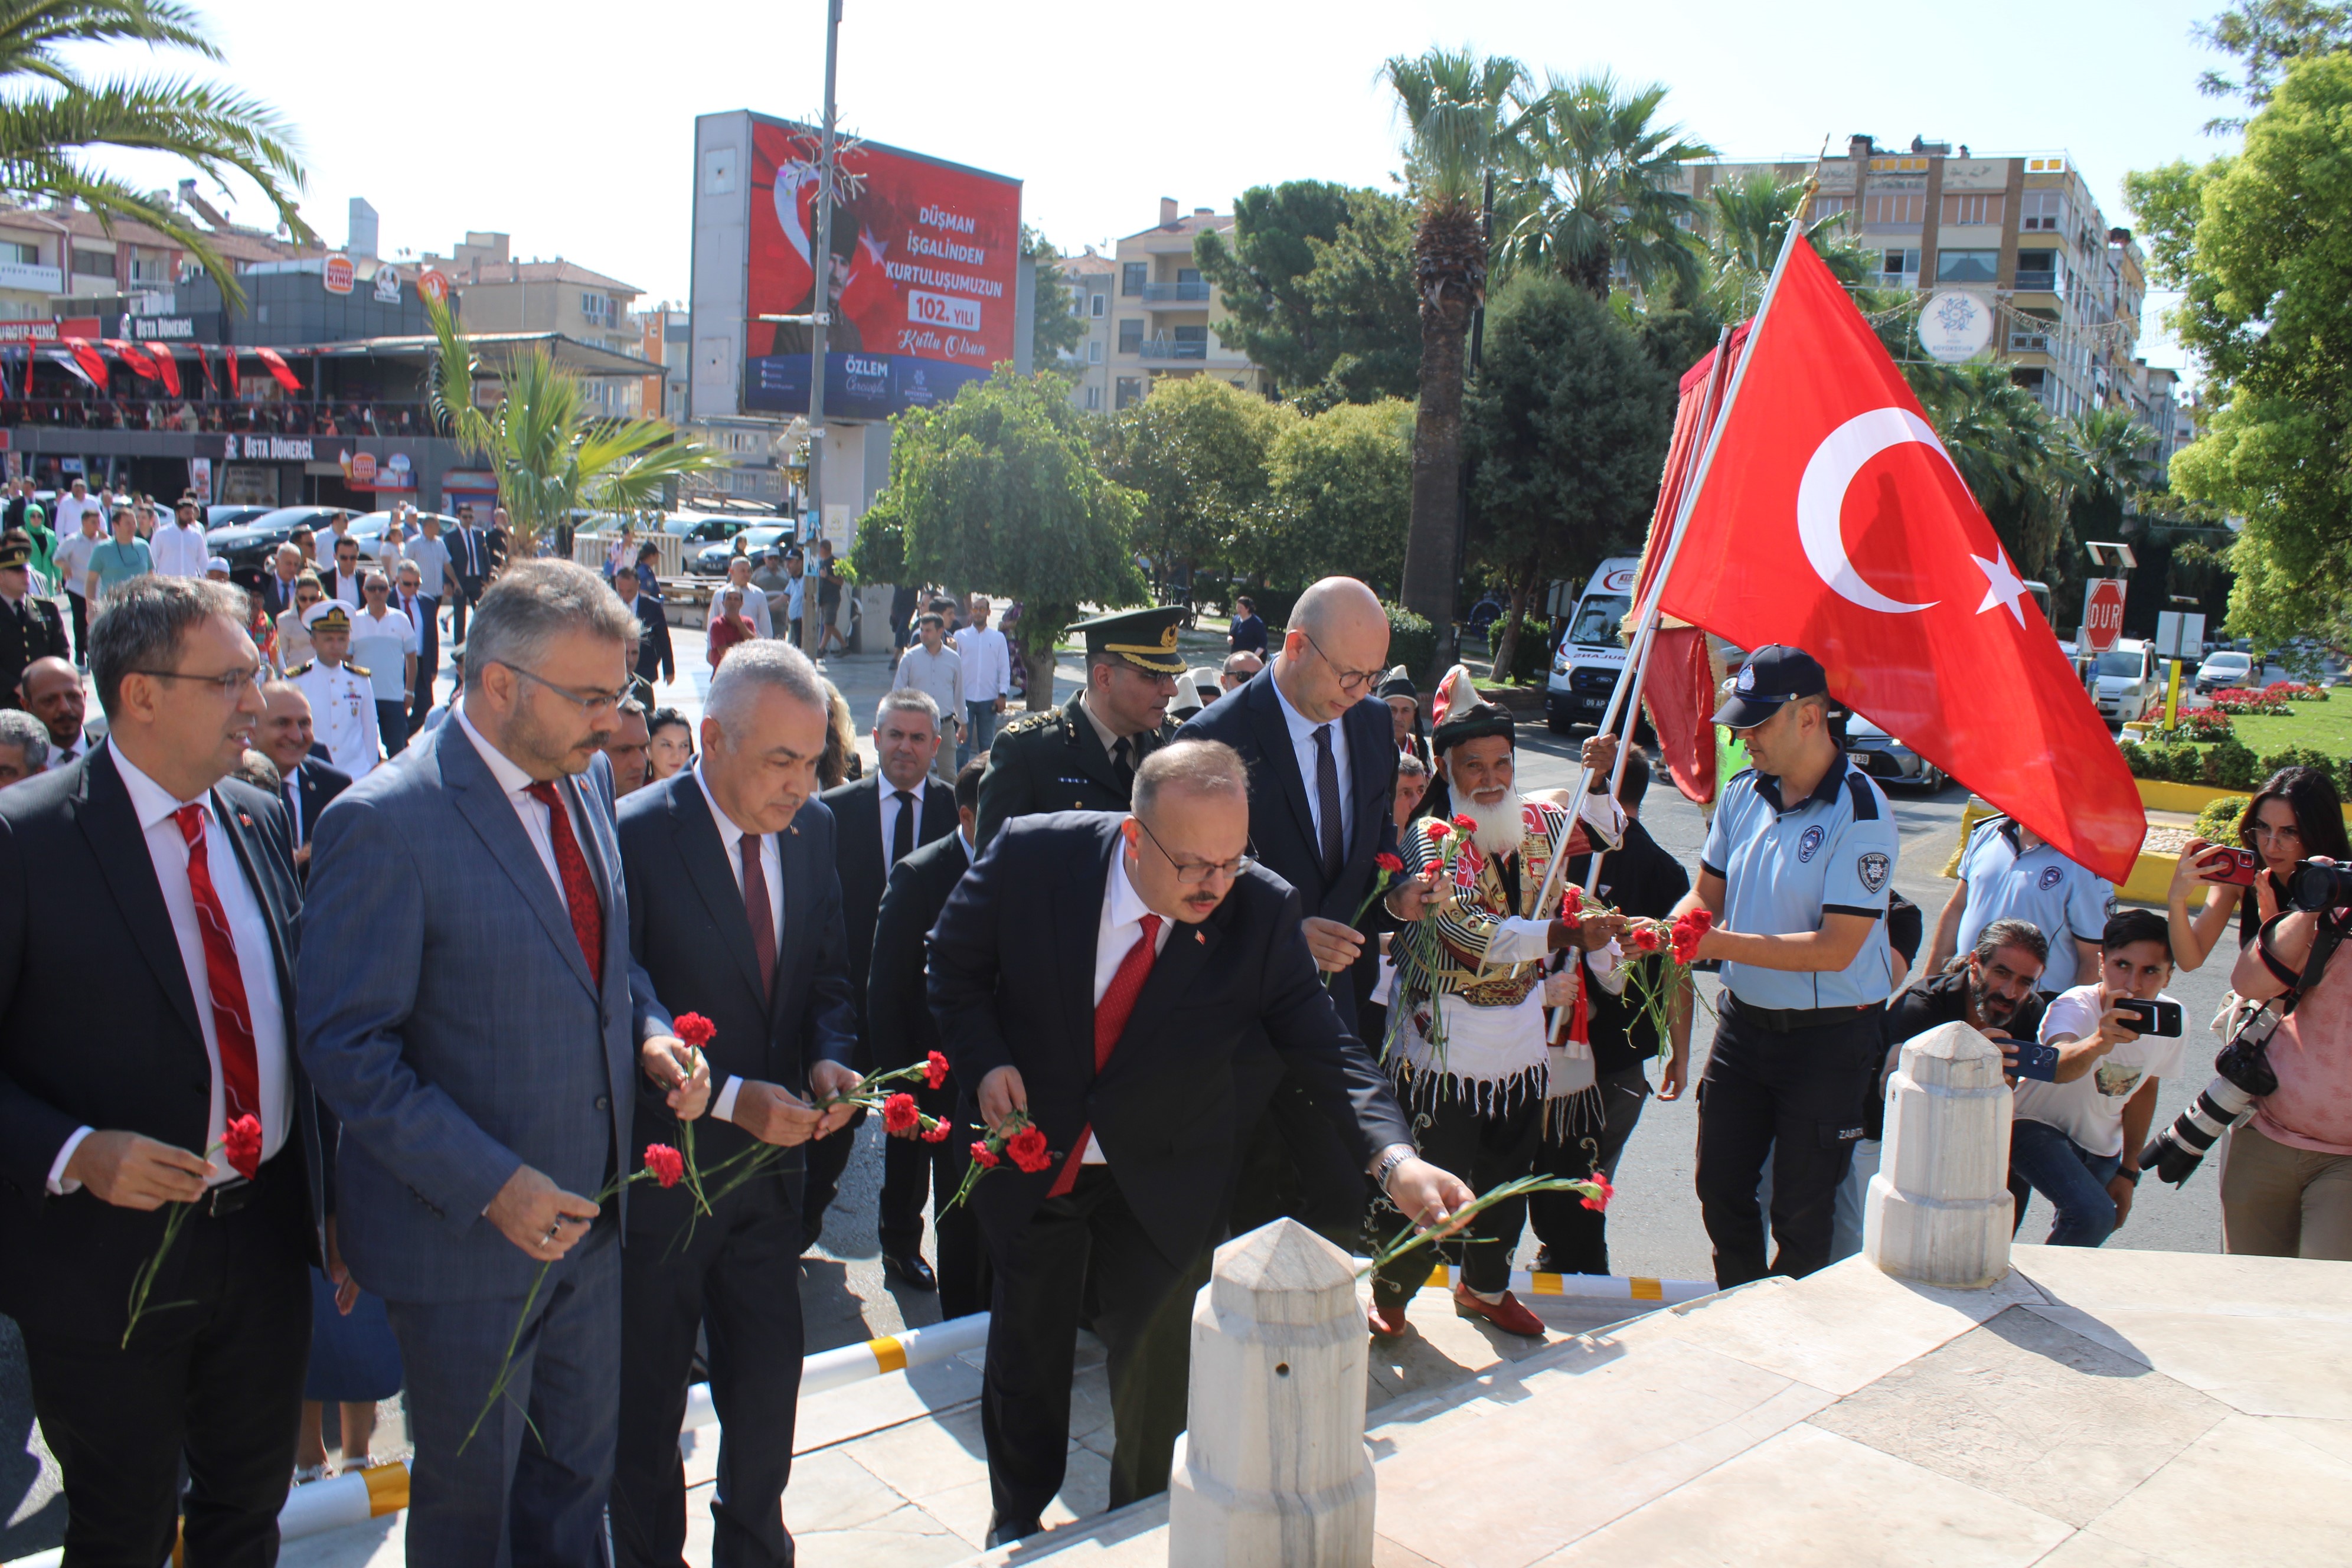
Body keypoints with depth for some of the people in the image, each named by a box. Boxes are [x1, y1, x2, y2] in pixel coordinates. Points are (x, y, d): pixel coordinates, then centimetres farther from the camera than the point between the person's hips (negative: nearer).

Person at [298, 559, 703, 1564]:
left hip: (588, 1212, 6)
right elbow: (348, 1052, -19)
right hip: (464, 1232, -6)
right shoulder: (384, 823, -22)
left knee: (578, 1469, 23)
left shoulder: (587, 780, 1)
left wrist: (648, 1030, -5)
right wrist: (491, 1184, -24)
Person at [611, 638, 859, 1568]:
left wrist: (828, 1057, -10)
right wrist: (730, 1099, -27)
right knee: (646, 1405, 14)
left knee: (768, 1386, 18)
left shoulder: (813, 829, -1)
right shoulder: (635, 837, -20)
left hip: (771, 1166, 5)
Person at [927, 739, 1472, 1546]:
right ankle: (1017, 1523, 48)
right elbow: (954, 964, -5)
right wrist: (983, 1061, -19)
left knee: (1156, 1372, 11)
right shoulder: (1031, 857, -22)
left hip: (1163, 1184, 0)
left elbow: (1324, 1046, -21)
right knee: (1026, 1353, 21)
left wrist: (1397, 1158, -37)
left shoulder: (1263, 911, -21)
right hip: (1031, 1158, 1)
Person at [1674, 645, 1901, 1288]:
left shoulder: (1859, 812, -19)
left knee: (1802, 1211, 8)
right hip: (1744, 1021, 6)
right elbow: (1707, 895, 10)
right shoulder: (1743, 794, 1)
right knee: (1721, 1189, 15)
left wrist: (1720, 944, -27)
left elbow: (1836, 948, -24)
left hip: (1828, 1037, -6)